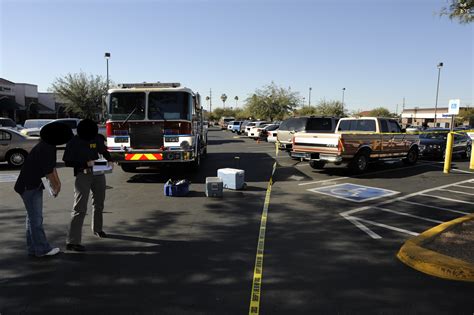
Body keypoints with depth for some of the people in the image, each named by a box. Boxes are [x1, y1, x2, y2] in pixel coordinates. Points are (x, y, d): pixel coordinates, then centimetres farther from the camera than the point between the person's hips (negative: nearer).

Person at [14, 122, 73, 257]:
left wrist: (57, 182, 2)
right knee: (35, 217, -3)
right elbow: (48, 170, -22)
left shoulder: (50, 146, 6)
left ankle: (33, 248, 23)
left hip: (36, 185, 10)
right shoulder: (44, 148, -24)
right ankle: (42, 248, 5)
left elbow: (52, 165, 11)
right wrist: (55, 186, -9)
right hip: (29, 186, -10)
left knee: (33, 217, 14)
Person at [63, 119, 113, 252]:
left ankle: (97, 229, 42)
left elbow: (104, 151, 16)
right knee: (80, 208, -12)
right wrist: (85, 163, -21)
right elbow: (67, 161, -10)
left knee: (99, 203, 19)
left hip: (98, 173, 5)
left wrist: (109, 161, -3)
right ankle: (72, 242, -12)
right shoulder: (74, 142, -10)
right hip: (82, 175, -5)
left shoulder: (98, 138, 0)